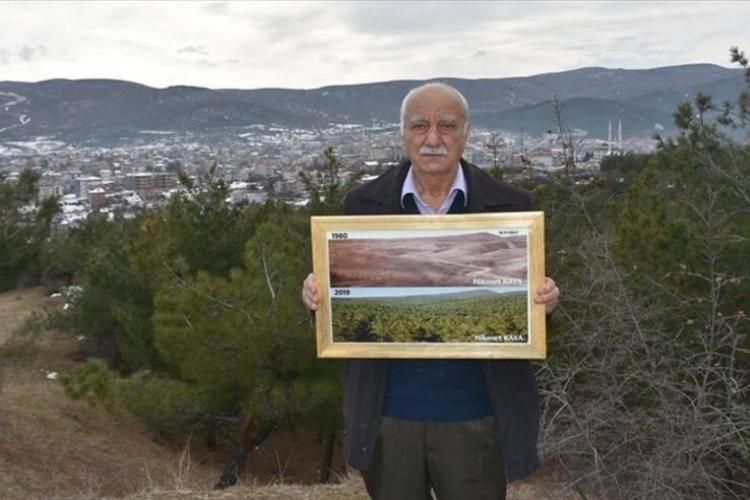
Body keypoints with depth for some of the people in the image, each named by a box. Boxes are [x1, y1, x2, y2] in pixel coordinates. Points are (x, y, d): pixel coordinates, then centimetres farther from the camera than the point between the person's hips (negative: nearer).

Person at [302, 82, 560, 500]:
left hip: (474, 415, -1)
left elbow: (528, 293, 2)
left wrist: (546, 300, -19)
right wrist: (318, 294, -16)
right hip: (387, 414, 1)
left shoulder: (508, 205, -3)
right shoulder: (365, 204, -1)